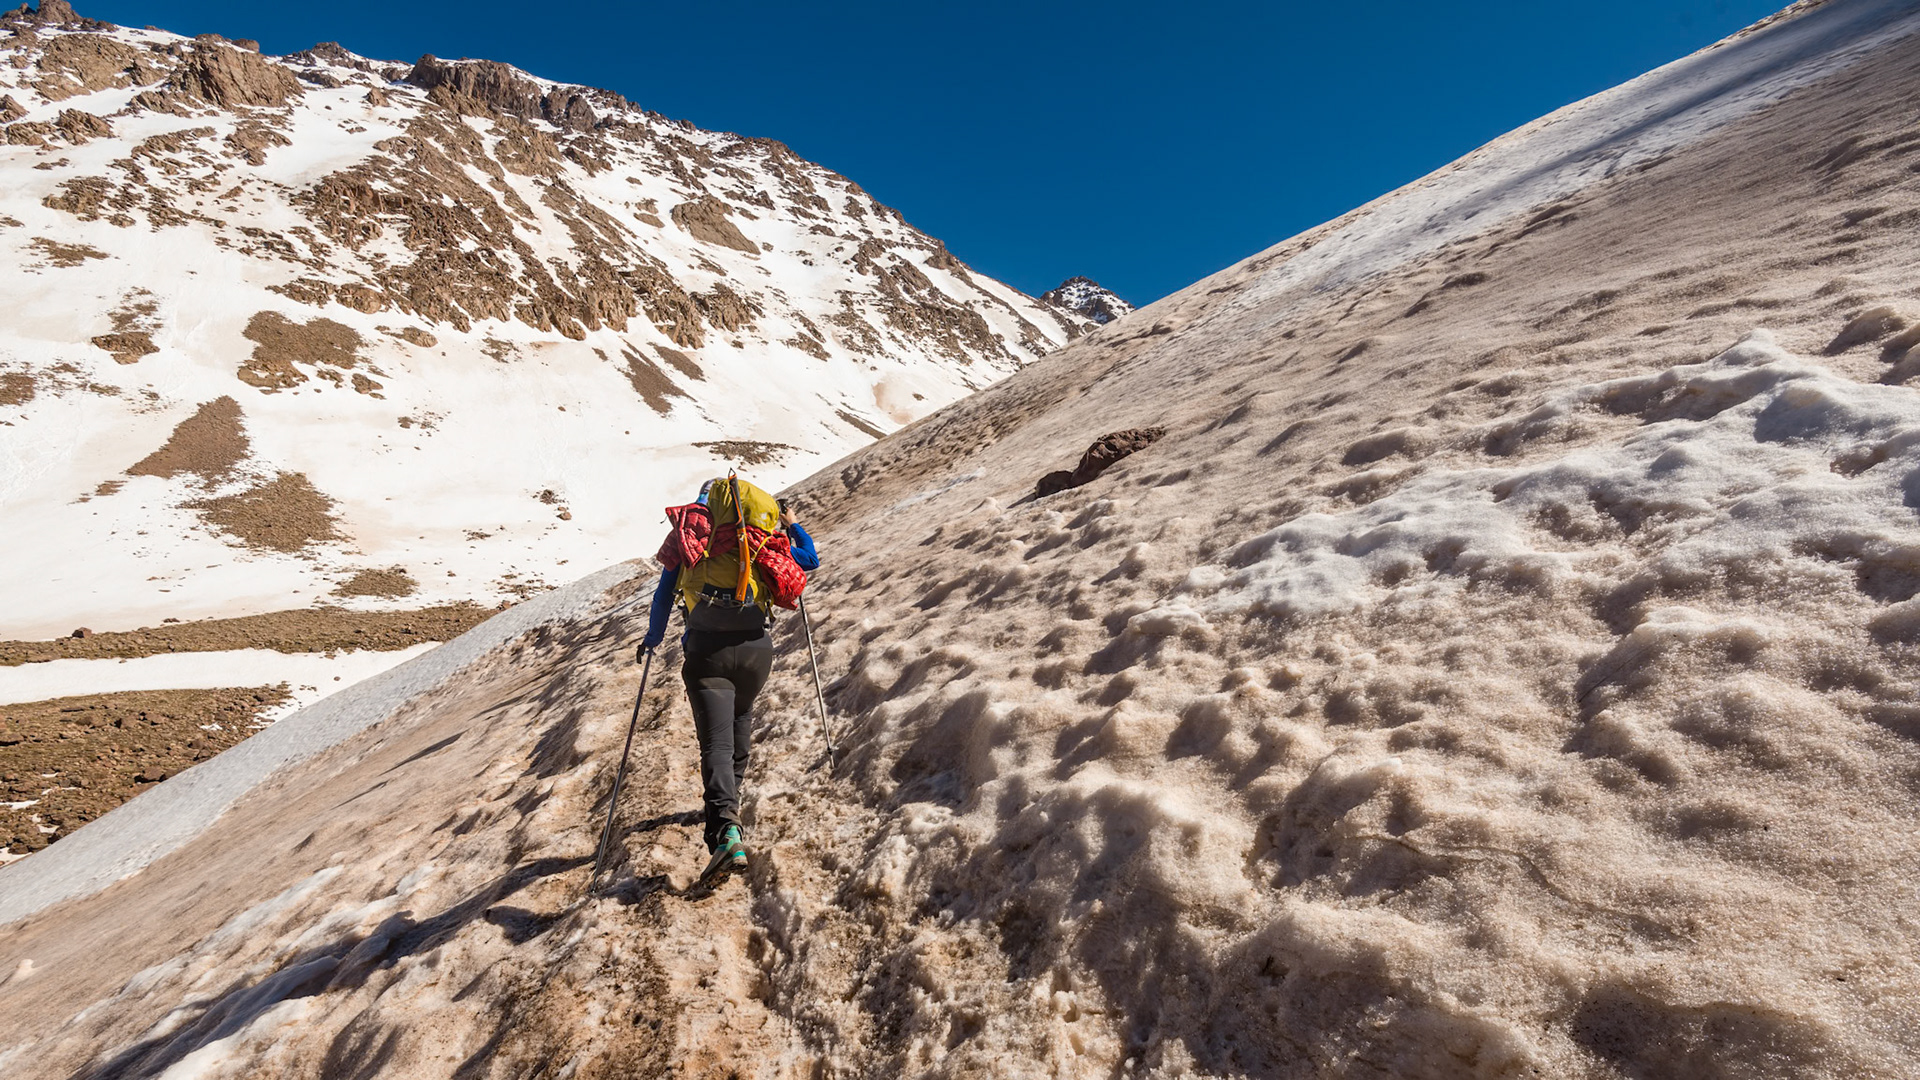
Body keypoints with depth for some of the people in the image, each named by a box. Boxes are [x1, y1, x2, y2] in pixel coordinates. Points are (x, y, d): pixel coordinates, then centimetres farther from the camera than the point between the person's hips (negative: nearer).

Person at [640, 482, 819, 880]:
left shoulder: (687, 539, 8)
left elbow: (664, 594, 10)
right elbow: (810, 559, 16)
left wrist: (653, 638, 24)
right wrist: (793, 525, 33)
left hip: (706, 650, -2)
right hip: (756, 648, 2)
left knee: (715, 742, -7)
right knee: (741, 717, 28)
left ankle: (725, 828, -25)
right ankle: (730, 795, 42)